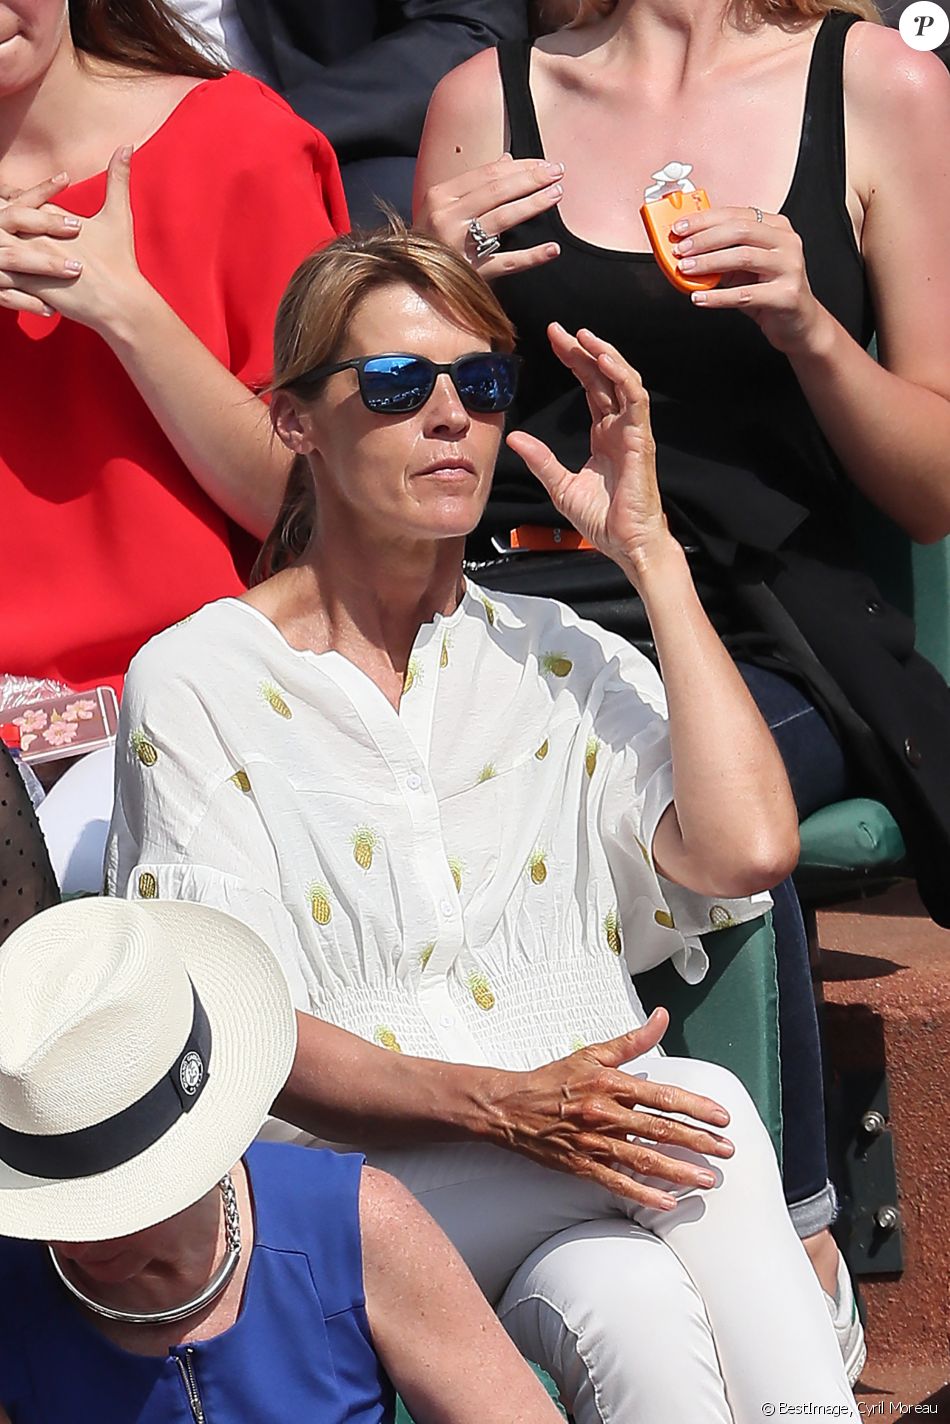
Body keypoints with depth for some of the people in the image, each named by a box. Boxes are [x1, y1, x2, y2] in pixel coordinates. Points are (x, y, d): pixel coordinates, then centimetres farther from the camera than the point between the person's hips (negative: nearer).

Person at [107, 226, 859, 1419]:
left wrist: (649, 552, -2)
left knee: (630, 1316, -33)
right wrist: (498, 1105, -23)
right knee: (707, 1111, -27)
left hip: (574, 1200, 3)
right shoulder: (198, 683, 2)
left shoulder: (562, 660, 12)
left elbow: (747, 850, -8)